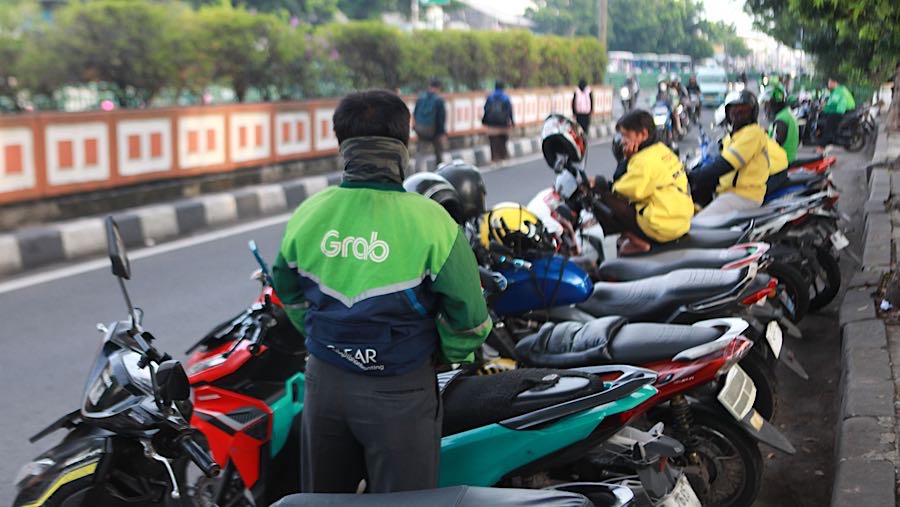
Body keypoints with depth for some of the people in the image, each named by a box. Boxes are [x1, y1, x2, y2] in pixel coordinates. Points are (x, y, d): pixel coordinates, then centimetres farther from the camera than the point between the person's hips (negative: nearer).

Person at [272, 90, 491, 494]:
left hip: (325, 380, 4)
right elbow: (469, 316, -12)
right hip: (398, 391, -4)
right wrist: (450, 354, 9)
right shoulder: (429, 221, -18)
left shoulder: (306, 215, -5)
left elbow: (290, 294, 10)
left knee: (324, 494, 22)